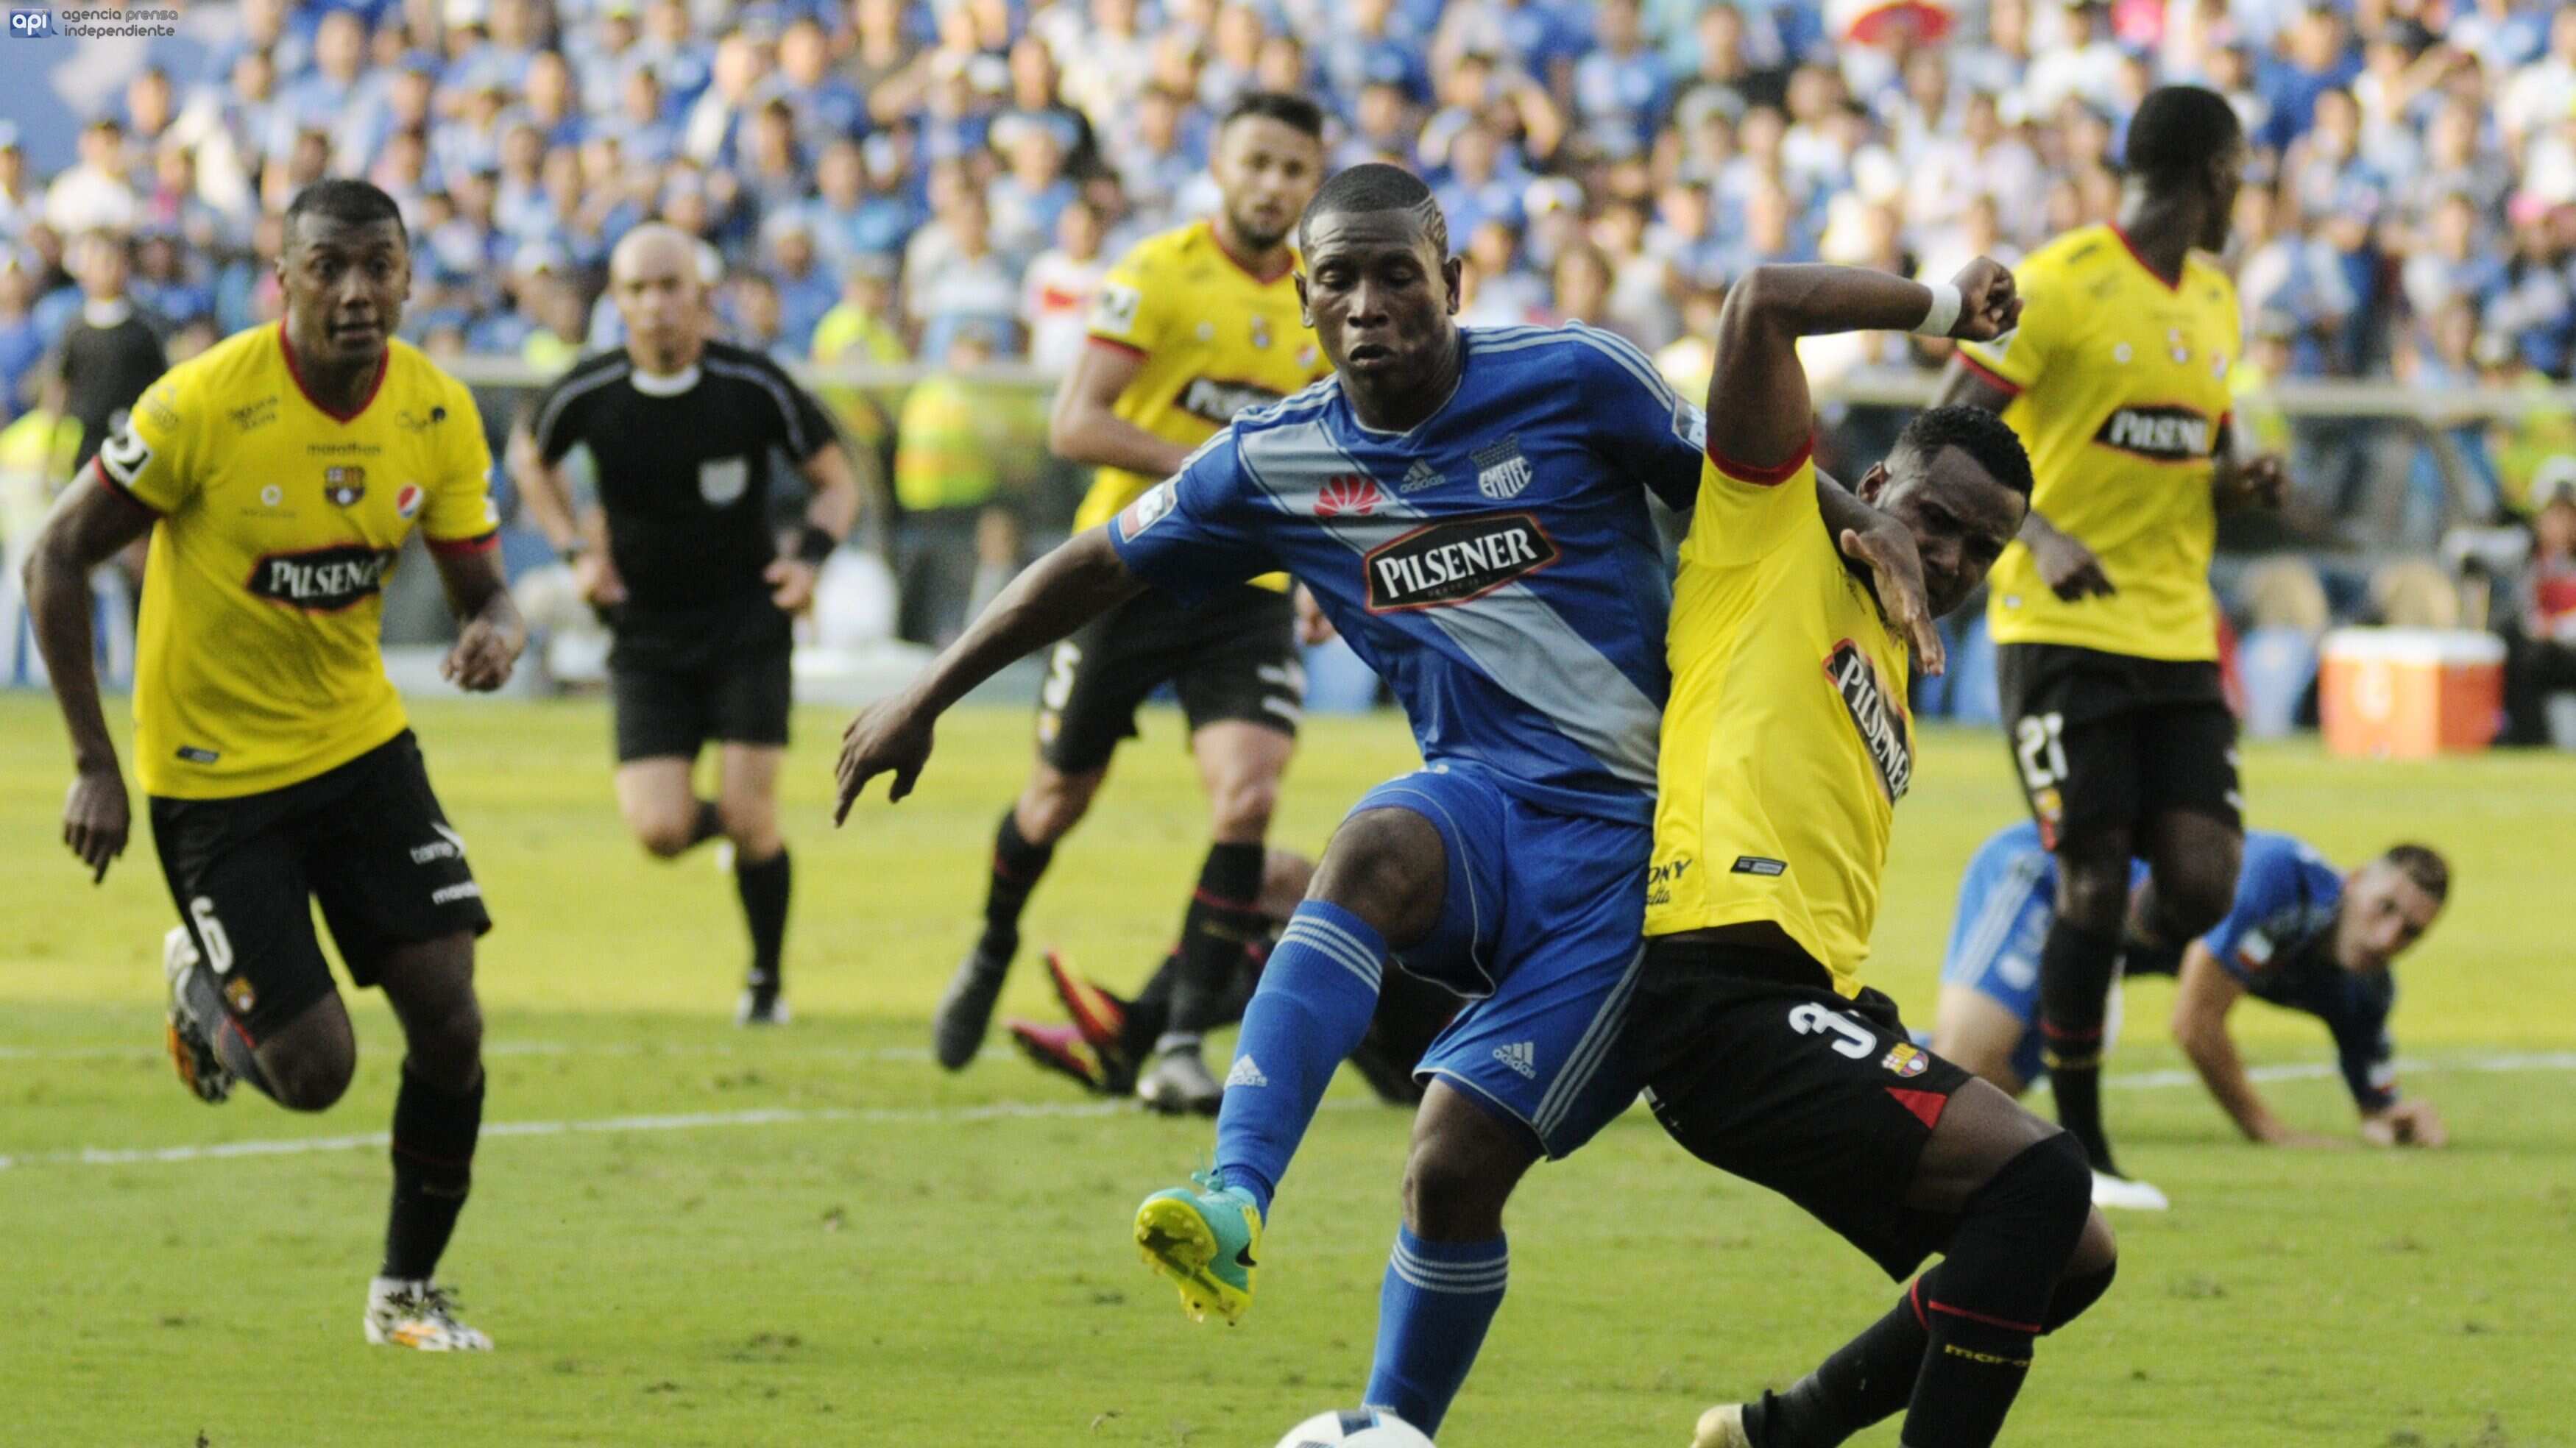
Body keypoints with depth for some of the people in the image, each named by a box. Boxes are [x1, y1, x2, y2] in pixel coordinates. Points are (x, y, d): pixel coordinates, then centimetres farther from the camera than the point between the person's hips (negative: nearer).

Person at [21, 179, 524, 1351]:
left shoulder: (437, 415, -6)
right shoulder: (204, 406, -21)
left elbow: (480, 587, 3)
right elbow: (58, 559, -13)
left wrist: (495, 637, -24)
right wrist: (94, 764, -16)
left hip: (360, 741, 4)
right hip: (213, 770, -4)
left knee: (448, 1020, -6)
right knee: (315, 1070, -8)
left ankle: (408, 1289, 14)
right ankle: (201, 986, 28)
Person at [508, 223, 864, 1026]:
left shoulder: (755, 387, -12)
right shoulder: (587, 395, -10)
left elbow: (836, 479, 2)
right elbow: (529, 456, 14)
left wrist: (811, 556, -16)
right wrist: (576, 550, 2)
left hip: (747, 621, -1)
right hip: (648, 640, 1)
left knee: (751, 820, -10)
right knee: (659, 832, -12)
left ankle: (767, 979, 14)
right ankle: (717, 820, 26)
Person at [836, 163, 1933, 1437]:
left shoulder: (1571, 380, -4)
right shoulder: (1275, 463, 5)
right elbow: (1099, 566, 18)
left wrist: (1866, 535, -12)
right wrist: (924, 700, 19)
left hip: (1628, 841, -2)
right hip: (1481, 805, 2)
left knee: (1456, 1167, -13)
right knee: (1376, 853, -35)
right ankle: (1234, 1202, -50)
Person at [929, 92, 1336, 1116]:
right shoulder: (1159, 276, -10)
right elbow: (1074, 426, -18)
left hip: (1247, 587, 3)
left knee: (1248, 798, -17)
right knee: (1061, 794, 12)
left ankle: (1180, 1049, -11)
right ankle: (992, 954, 43)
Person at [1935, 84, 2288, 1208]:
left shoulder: (2214, 302, 15)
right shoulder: (2056, 285, -9)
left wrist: (2241, 485, 4)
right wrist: (2040, 538, -25)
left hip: (2178, 634, 6)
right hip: (2064, 630, -6)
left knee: (2202, 881, -7)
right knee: (2095, 880, -8)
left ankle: (2079, 989, 23)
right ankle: (2077, 1151, 2)